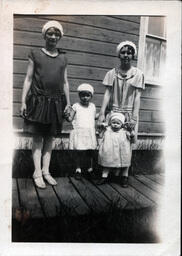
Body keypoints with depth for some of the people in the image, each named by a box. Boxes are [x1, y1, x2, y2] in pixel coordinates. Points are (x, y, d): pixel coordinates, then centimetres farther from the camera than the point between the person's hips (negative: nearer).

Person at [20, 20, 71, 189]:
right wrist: (23, 102, -3)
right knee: (38, 138, 0)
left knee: (50, 138, 8)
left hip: (56, 102, 3)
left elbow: (65, 82, 14)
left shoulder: (63, 58, 12)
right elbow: (28, 79, 3)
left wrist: (68, 103, 11)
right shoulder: (35, 54, 4)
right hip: (38, 101, -3)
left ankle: (46, 171, 18)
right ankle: (37, 173, 8)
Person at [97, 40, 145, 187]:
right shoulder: (112, 73, 5)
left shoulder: (138, 74, 3)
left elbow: (137, 97, -1)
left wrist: (134, 117, -9)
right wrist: (102, 113, -7)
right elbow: (107, 94, 1)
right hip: (113, 112, 1)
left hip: (129, 113, 0)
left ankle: (125, 174, 11)